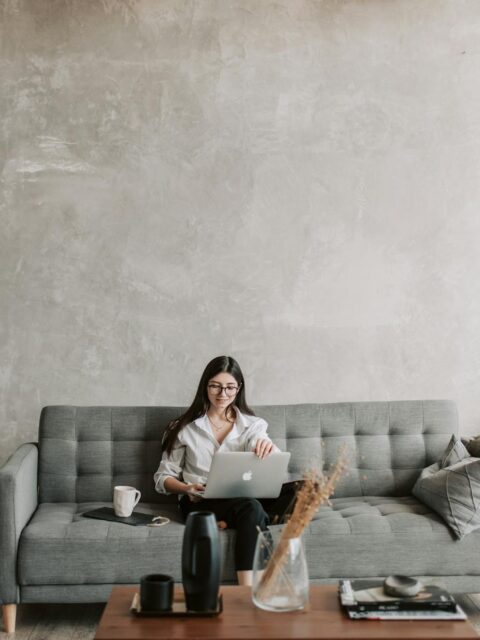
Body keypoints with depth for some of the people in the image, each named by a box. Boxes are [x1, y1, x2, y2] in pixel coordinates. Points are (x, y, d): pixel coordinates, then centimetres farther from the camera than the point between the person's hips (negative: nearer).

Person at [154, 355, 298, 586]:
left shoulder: (253, 425, 11)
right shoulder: (185, 427, 7)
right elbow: (163, 477, 8)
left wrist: (268, 448, -30)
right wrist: (187, 488, -14)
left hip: (243, 498, 3)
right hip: (201, 503, -2)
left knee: (292, 489, -28)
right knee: (250, 507, -37)